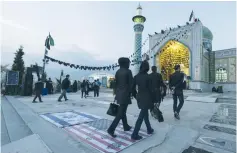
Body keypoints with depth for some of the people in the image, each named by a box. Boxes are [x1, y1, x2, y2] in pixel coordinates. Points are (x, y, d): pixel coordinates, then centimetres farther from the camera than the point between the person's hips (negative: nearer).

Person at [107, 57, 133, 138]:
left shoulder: (118, 71, 8)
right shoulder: (128, 71, -11)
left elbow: (115, 83, 10)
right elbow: (131, 83, -11)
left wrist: (116, 93, 16)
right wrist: (132, 93, 2)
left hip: (119, 94, 8)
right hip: (125, 94, -8)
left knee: (123, 111, 19)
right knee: (120, 113, -3)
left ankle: (126, 126, 33)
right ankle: (111, 129, -5)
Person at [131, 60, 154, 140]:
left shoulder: (136, 76, -1)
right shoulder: (147, 77, -14)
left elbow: (133, 88, 1)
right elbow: (150, 89, -10)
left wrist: (136, 96, 14)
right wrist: (152, 100, 1)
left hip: (139, 98, 6)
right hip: (146, 98, -6)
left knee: (145, 114, 22)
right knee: (141, 116, 0)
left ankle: (149, 129, 38)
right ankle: (134, 135, 4)